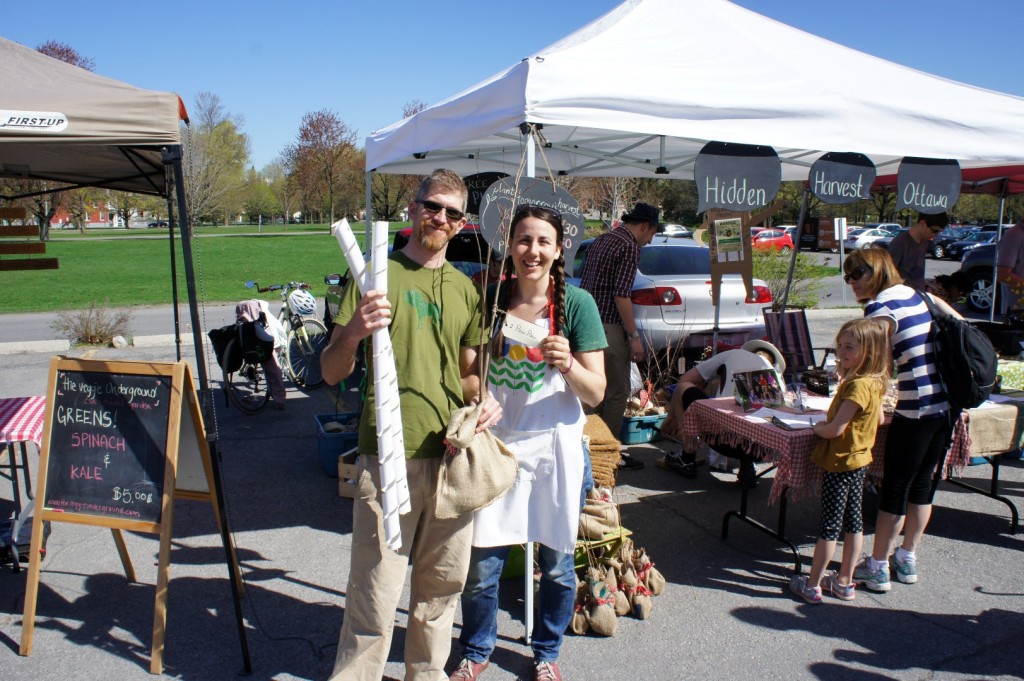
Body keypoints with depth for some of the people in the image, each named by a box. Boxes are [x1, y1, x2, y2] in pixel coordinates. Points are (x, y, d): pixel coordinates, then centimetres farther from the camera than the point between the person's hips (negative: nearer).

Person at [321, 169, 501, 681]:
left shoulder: (465, 289, 14)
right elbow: (331, 373, -3)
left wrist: (483, 399, 2)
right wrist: (353, 332, -24)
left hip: (453, 453, 5)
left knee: (442, 584, 17)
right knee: (376, 597, -4)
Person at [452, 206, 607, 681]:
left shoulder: (576, 303, -7)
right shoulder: (490, 299, 0)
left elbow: (596, 393, -7)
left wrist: (567, 363, -26)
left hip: (554, 445, -1)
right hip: (496, 443, 1)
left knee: (557, 564, 11)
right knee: (480, 564, 6)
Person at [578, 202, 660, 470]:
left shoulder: (602, 240, 16)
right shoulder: (630, 247, -12)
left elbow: (583, 280, 20)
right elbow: (621, 296, -19)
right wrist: (634, 336, -16)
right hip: (608, 327, -9)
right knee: (617, 391, 0)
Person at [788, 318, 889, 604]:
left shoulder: (857, 386, -26)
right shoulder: (874, 383, 3)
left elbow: (835, 430, -28)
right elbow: (879, 420, 17)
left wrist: (818, 428, -8)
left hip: (840, 462, -9)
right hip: (859, 459, 9)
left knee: (829, 525, 0)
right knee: (853, 522, 15)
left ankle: (812, 586, 11)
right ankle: (844, 581, 26)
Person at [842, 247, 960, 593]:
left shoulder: (880, 308, -12)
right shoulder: (918, 295, 11)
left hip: (916, 410, -8)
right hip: (949, 404, 8)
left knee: (895, 487, 2)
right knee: (923, 483, 17)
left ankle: (877, 568, 12)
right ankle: (907, 559, 29)